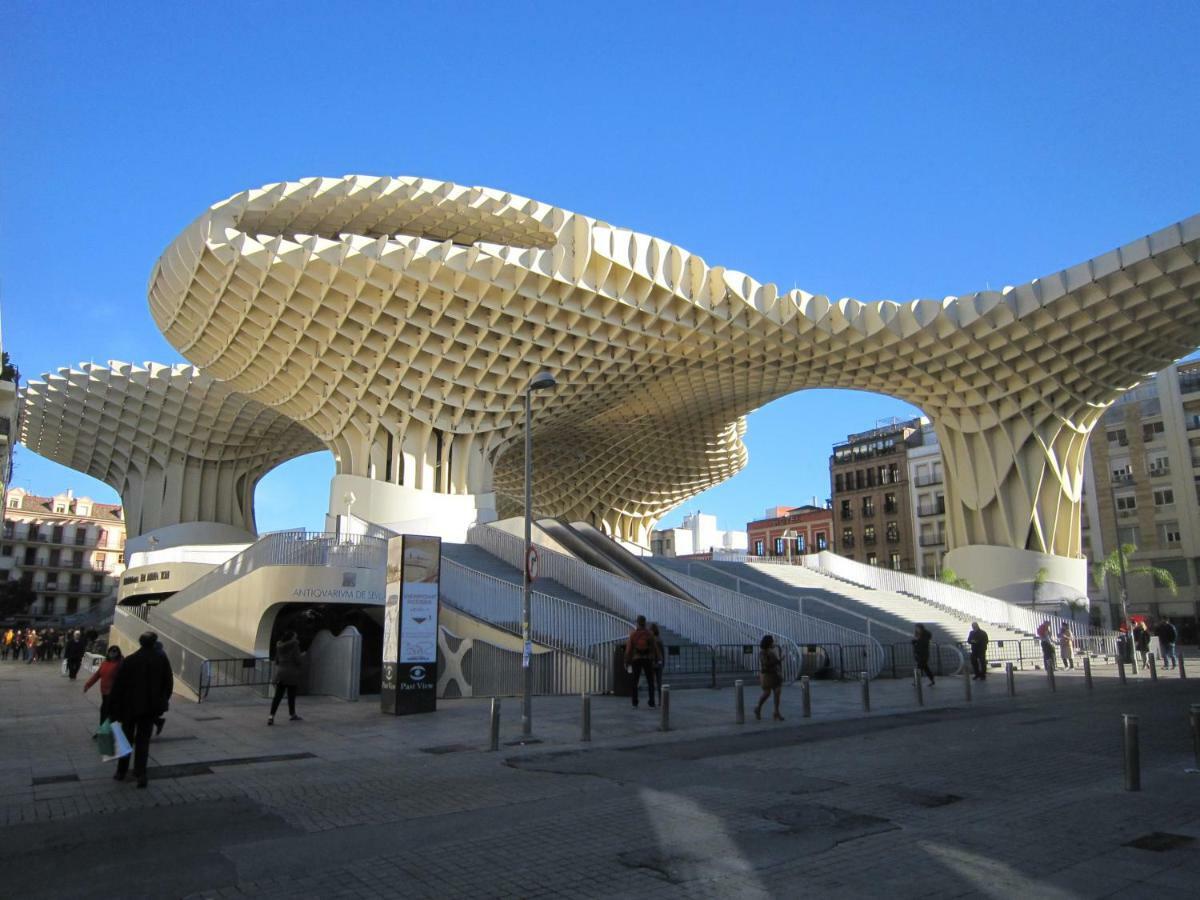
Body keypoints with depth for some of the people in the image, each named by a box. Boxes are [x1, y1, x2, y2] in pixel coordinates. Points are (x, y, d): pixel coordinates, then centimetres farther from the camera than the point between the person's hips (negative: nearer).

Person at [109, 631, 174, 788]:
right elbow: (169, 683, 0)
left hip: (130, 706, -1)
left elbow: (118, 686, -9)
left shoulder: (128, 661, -10)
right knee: (143, 740, 8)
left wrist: (114, 709, -2)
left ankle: (122, 771, 26)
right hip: (151, 707, 1)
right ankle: (140, 773, -1)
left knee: (127, 738, 17)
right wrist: (163, 702, 13)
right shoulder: (162, 660, -6)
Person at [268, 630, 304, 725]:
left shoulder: (279, 645, 11)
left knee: (278, 696, 3)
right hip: (291, 674, -5)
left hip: (280, 673, 5)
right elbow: (297, 658, -12)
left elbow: (277, 660, 16)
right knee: (291, 695, 7)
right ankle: (292, 714, 19)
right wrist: (302, 667, 6)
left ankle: (271, 716, -8)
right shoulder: (294, 644, -9)